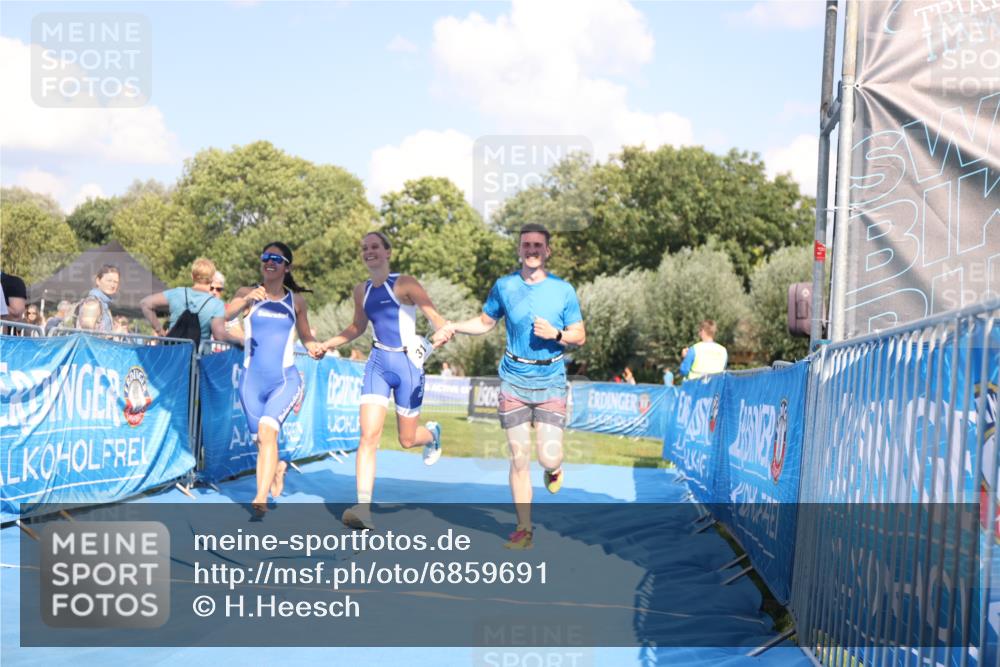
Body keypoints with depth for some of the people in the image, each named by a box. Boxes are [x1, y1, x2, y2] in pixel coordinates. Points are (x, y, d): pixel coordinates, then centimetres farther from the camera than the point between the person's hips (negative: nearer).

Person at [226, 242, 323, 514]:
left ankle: (261, 498, -26)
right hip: (252, 380, 1)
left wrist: (315, 347, -4)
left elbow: (306, 337, 19)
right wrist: (246, 300, -37)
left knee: (267, 428, -23)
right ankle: (277, 467, 43)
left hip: (285, 379, -1)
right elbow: (225, 314, -18)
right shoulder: (248, 293, 2)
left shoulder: (296, 300, 7)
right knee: (260, 440, 9)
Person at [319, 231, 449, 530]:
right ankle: (364, 507, -17)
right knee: (368, 436, -13)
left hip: (407, 363, -4)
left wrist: (444, 330, -37)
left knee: (407, 440, 8)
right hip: (377, 364, 4)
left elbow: (434, 315, -16)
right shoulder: (361, 290, 10)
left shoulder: (404, 283, -7)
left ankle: (432, 433, 46)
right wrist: (327, 345, 20)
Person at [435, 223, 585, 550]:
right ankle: (523, 529, 13)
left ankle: (554, 469, 31)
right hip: (514, 380, 1)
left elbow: (580, 336, 2)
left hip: (551, 380, -1)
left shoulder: (563, 290, -3)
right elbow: (486, 321, 15)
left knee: (548, 458, -9)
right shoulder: (504, 286, 2)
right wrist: (454, 327, 0)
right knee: (519, 458, 1)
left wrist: (556, 334, -17)